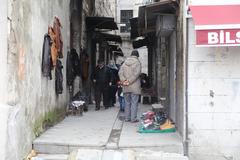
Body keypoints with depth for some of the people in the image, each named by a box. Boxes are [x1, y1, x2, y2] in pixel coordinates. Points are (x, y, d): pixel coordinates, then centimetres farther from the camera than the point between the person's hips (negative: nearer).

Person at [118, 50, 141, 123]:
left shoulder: (125, 62, 10)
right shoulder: (137, 62, -5)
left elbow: (120, 72, 1)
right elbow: (136, 73, -17)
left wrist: (123, 80, -8)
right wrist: (130, 81, -15)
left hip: (126, 87, 5)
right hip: (135, 86, -5)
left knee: (127, 102, 13)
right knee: (134, 102, 0)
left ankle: (127, 117, 17)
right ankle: (133, 118, 0)